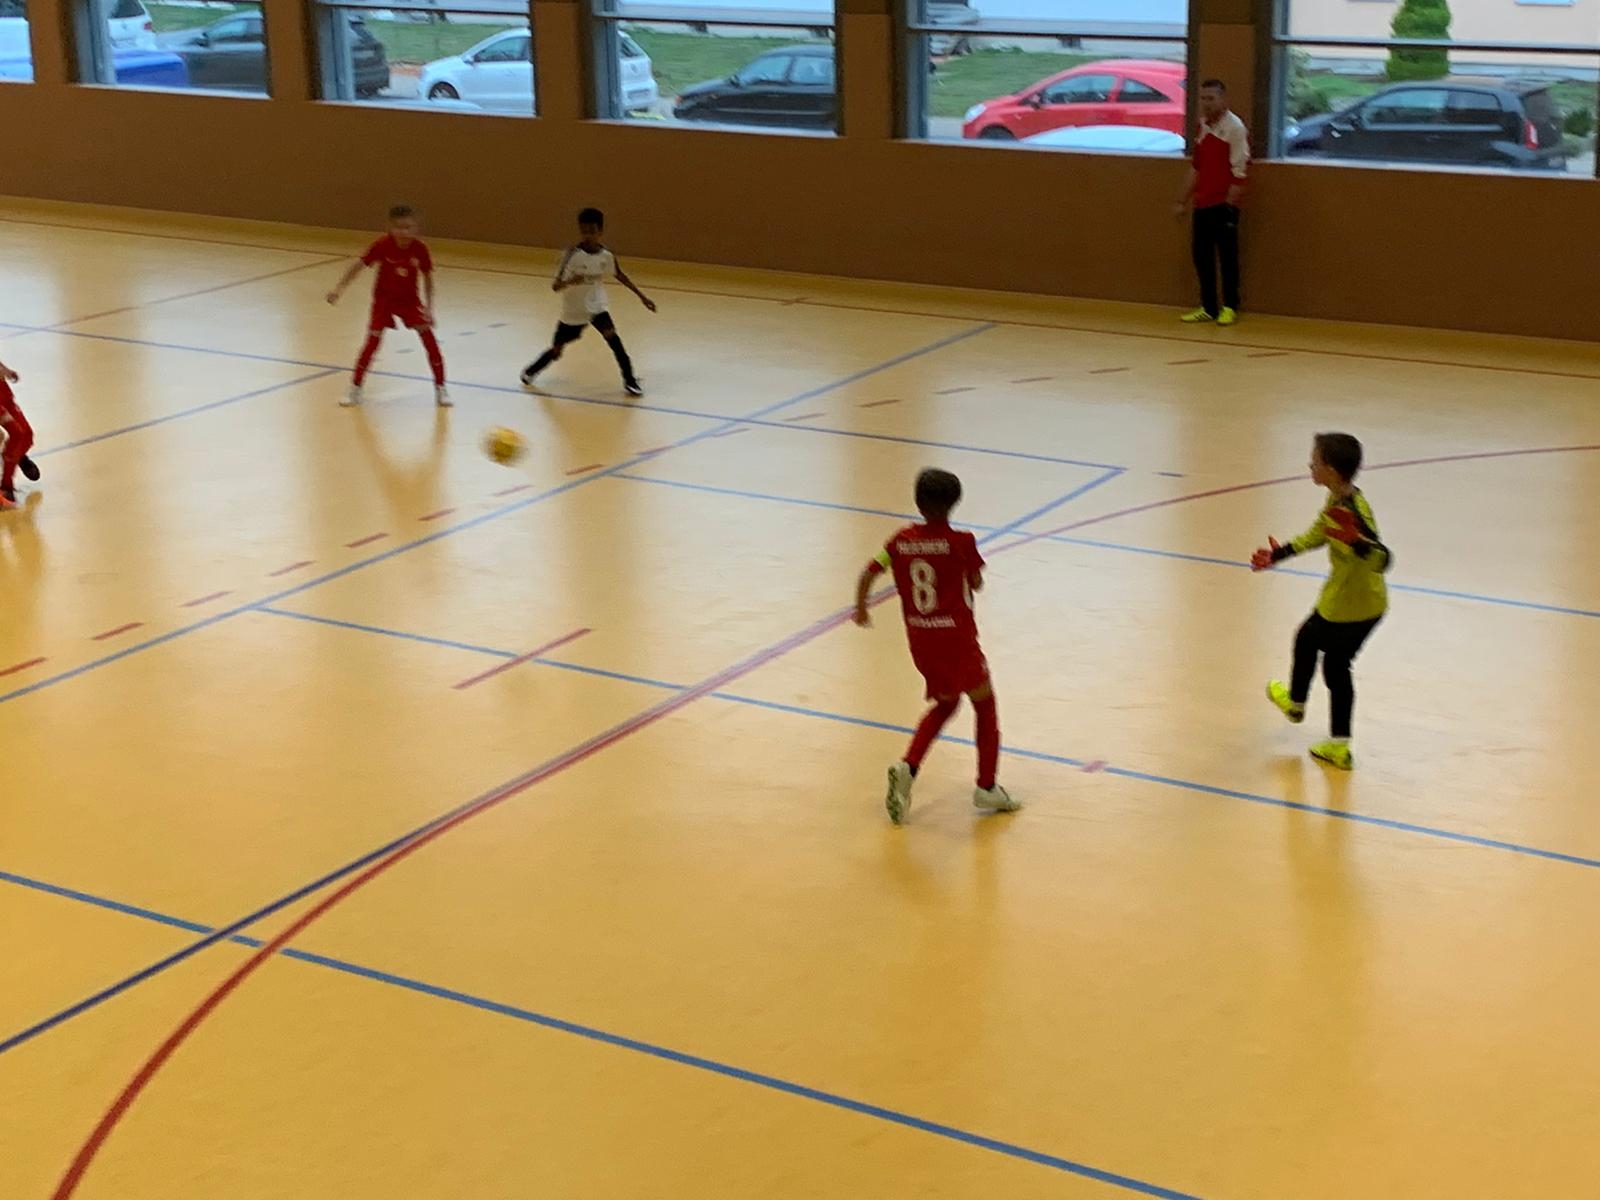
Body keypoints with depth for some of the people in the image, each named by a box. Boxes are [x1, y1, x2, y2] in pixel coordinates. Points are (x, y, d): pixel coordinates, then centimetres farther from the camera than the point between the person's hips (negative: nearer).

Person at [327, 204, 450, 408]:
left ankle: (440, 388, 4)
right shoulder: (383, 245, -24)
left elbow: (427, 278, -7)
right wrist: (339, 290, -22)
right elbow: (359, 265, -18)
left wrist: (428, 308, -9)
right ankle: (355, 388, 8)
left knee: (429, 338, -8)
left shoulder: (420, 248, -20)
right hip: (384, 298, -1)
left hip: (409, 299, 1)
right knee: (373, 341, -7)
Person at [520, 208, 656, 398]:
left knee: (612, 336, -23)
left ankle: (629, 380, -13)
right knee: (556, 350, 11)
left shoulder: (606, 255, -12)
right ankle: (531, 371, 41)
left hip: (596, 306, 2)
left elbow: (619, 275, 8)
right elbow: (555, 286, -27)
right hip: (573, 311, -2)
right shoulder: (572, 255, -25)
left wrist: (641, 296, 10)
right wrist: (570, 281, -49)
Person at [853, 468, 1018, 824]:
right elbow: (976, 584, -2)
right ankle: (986, 787, 14)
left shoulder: (901, 541, -1)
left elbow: (867, 576, 1)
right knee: (984, 704, 15)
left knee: (946, 704, 24)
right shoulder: (961, 541, -12)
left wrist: (861, 610, 18)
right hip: (957, 638, -5)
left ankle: (907, 767, 3)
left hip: (920, 640, 5)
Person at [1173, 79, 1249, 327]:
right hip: (1202, 203, 7)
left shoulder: (1235, 128, -10)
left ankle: (1230, 307, 10)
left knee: (1227, 255, 0)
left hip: (1224, 204, -7)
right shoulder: (1202, 126, 13)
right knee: (1201, 254, 7)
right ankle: (1208, 308, 16)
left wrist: (1230, 204, -17)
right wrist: (1183, 200, 21)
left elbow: (1240, 170, -14)